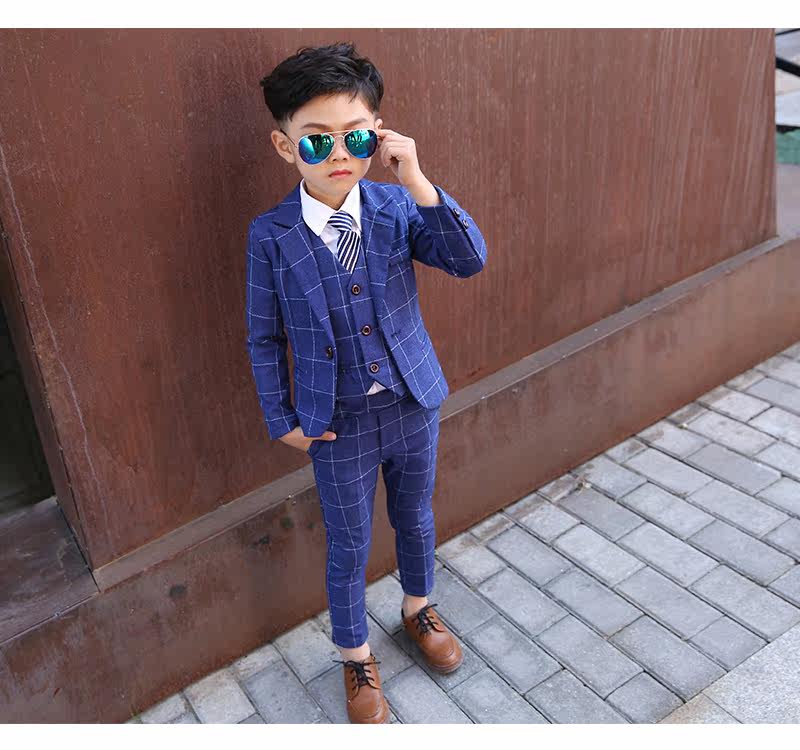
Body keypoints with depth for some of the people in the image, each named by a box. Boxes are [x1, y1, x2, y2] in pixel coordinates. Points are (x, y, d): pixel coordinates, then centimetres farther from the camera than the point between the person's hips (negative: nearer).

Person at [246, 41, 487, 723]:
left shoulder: (398, 206, -10)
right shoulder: (270, 236, -14)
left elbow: (471, 260, -21)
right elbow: (265, 338, -4)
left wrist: (417, 181, -30)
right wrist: (282, 419, 0)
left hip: (415, 406, 2)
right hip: (338, 424, -2)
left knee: (417, 520, 23)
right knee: (349, 547, 15)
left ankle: (419, 610, 52)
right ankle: (357, 659, 40)